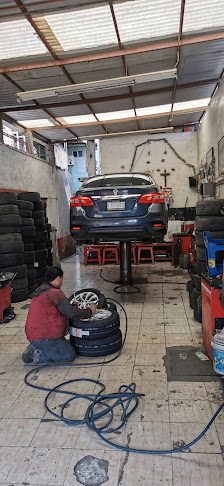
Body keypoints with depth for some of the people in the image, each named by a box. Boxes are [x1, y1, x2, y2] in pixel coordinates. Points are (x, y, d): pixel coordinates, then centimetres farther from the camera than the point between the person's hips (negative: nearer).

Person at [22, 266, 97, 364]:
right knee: (70, 355, 0)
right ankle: (40, 356, -7)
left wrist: (72, 305, 26)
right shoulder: (54, 293, -19)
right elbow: (72, 313, -19)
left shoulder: (40, 290, 12)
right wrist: (89, 312, -5)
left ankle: (32, 349, 14)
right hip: (44, 337, -9)